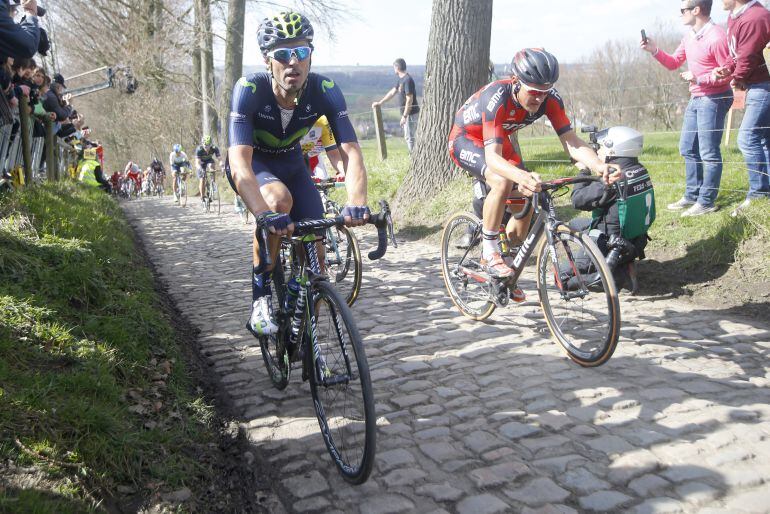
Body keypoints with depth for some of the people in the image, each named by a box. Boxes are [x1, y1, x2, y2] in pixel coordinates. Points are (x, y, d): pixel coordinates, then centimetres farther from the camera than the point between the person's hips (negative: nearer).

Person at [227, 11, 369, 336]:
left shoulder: (325, 91, -26)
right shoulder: (249, 90, -33)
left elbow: (351, 151, -33)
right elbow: (240, 162, -43)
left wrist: (356, 202, -53)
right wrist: (264, 214, -60)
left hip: (290, 162, 3)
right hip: (251, 164, -3)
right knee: (280, 201, -37)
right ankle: (260, 296, -19)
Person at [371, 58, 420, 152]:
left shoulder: (408, 80, -19)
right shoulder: (400, 80, 11)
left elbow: (409, 100, -21)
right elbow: (392, 92, 22)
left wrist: (404, 116, -19)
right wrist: (380, 103, 24)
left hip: (411, 113, -10)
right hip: (407, 113, 10)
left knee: (409, 137, -5)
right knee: (408, 136, 14)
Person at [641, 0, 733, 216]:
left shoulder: (716, 37, -18)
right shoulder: (689, 36, 9)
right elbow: (673, 63, 15)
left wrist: (700, 79, -24)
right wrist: (654, 50, 2)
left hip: (713, 99, -10)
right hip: (695, 99, 10)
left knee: (708, 153, -4)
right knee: (688, 149, 15)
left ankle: (706, 202, 4)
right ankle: (692, 195, 25)